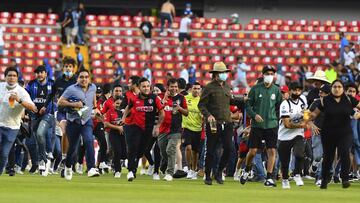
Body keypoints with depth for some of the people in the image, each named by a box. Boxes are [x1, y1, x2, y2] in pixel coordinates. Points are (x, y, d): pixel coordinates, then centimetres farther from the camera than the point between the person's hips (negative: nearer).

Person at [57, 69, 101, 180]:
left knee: (89, 141, -22)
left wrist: (95, 107, 30)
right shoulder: (72, 89, -11)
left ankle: (91, 168, -30)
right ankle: (68, 166, 37)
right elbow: (60, 102, -12)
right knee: (72, 147, 8)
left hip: (87, 121, 2)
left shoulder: (92, 87, 4)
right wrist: (73, 104, -22)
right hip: (73, 121, -2)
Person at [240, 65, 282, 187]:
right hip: (257, 125, -2)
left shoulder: (276, 90, 6)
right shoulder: (256, 89, -1)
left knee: (272, 151, -5)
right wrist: (254, 115, -13)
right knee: (252, 151, -1)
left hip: (272, 125, 2)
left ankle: (269, 178, 0)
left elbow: (279, 107, 15)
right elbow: (248, 105, 2)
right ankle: (247, 171, 26)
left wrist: (277, 119, 5)